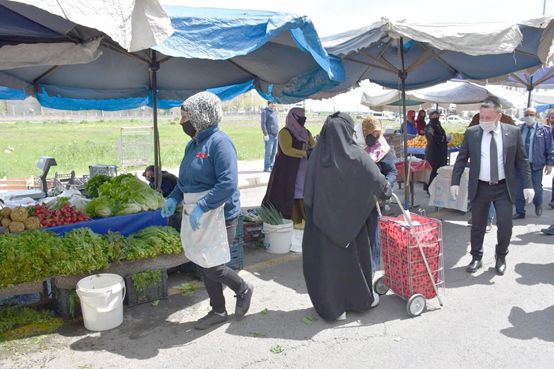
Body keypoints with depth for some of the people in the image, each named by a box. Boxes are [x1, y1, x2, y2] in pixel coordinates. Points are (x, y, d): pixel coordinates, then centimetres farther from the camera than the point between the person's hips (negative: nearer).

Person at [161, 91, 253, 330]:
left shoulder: (219, 142, -17)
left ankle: (243, 290, 26)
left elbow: (228, 184, -26)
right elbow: (185, 179, 20)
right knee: (205, 265, 15)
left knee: (211, 266, -3)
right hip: (195, 214, 9)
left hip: (218, 214, -9)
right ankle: (218, 311, 32)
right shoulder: (193, 144, 10)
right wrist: (174, 198, 4)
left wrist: (201, 207, -28)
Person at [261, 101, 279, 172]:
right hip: (269, 135, -7)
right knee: (268, 152, -8)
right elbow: (263, 123, -11)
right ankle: (267, 167, -5)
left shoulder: (274, 111, 18)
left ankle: (271, 166, 16)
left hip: (275, 135, 7)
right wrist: (265, 134, -17)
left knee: (274, 152, 9)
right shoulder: (265, 111, -4)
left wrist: (277, 133, 17)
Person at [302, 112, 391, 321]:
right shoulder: (355, 156, -14)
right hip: (349, 219, -1)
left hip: (322, 220, 2)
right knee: (353, 256, 17)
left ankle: (331, 307, 20)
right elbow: (377, 181, -14)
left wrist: (312, 215, 5)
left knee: (326, 259, 11)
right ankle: (361, 300, 35)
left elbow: (308, 191, -5)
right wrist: (388, 192, 7)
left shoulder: (316, 156, -7)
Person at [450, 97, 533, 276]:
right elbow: (461, 159, 3)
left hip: (504, 188, 0)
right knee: (477, 226, 9)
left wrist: (527, 185, -4)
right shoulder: (471, 133, -2)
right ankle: (476, 258, 26)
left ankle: (501, 257, 24)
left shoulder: (513, 132, -3)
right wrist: (455, 182, -4)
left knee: (505, 225, -2)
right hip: (479, 188, 1)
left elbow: (522, 161, 1)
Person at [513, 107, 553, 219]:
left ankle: (538, 205, 38)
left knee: (537, 188, 8)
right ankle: (520, 212, 14)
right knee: (519, 189, 3)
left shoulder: (543, 130, -2)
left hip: (536, 165, -1)